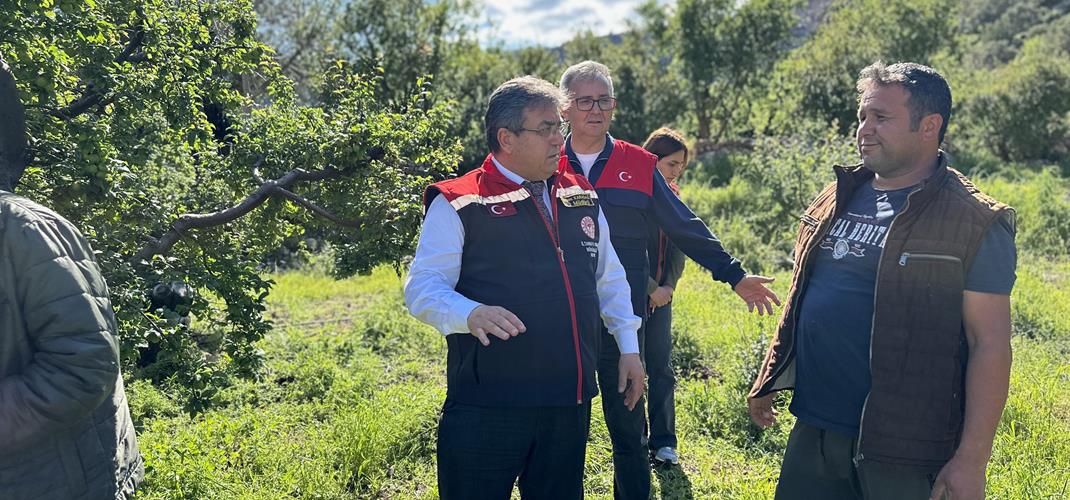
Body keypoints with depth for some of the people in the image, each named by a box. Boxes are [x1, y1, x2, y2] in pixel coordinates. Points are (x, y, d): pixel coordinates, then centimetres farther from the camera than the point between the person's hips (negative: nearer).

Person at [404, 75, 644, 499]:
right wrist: (471, 314, -30)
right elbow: (423, 288, -11)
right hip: (487, 406, -5)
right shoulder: (459, 205, -6)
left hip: (570, 401, 6)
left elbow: (610, 279, 20)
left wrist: (628, 348, 17)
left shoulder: (581, 197, 12)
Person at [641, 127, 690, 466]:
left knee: (661, 367, 5)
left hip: (660, 295, 5)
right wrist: (651, 288, -13)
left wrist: (669, 285, -2)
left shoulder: (672, 195, 9)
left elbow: (678, 245, 11)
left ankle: (663, 441, 12)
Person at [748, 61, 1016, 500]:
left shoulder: (974, 224, -9)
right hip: (813, 431, 6)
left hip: (902, 450, -5)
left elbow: (990, 344, -12)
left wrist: (971, 459, -15)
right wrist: (768, 382, 17)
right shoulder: (835, 200, 8)